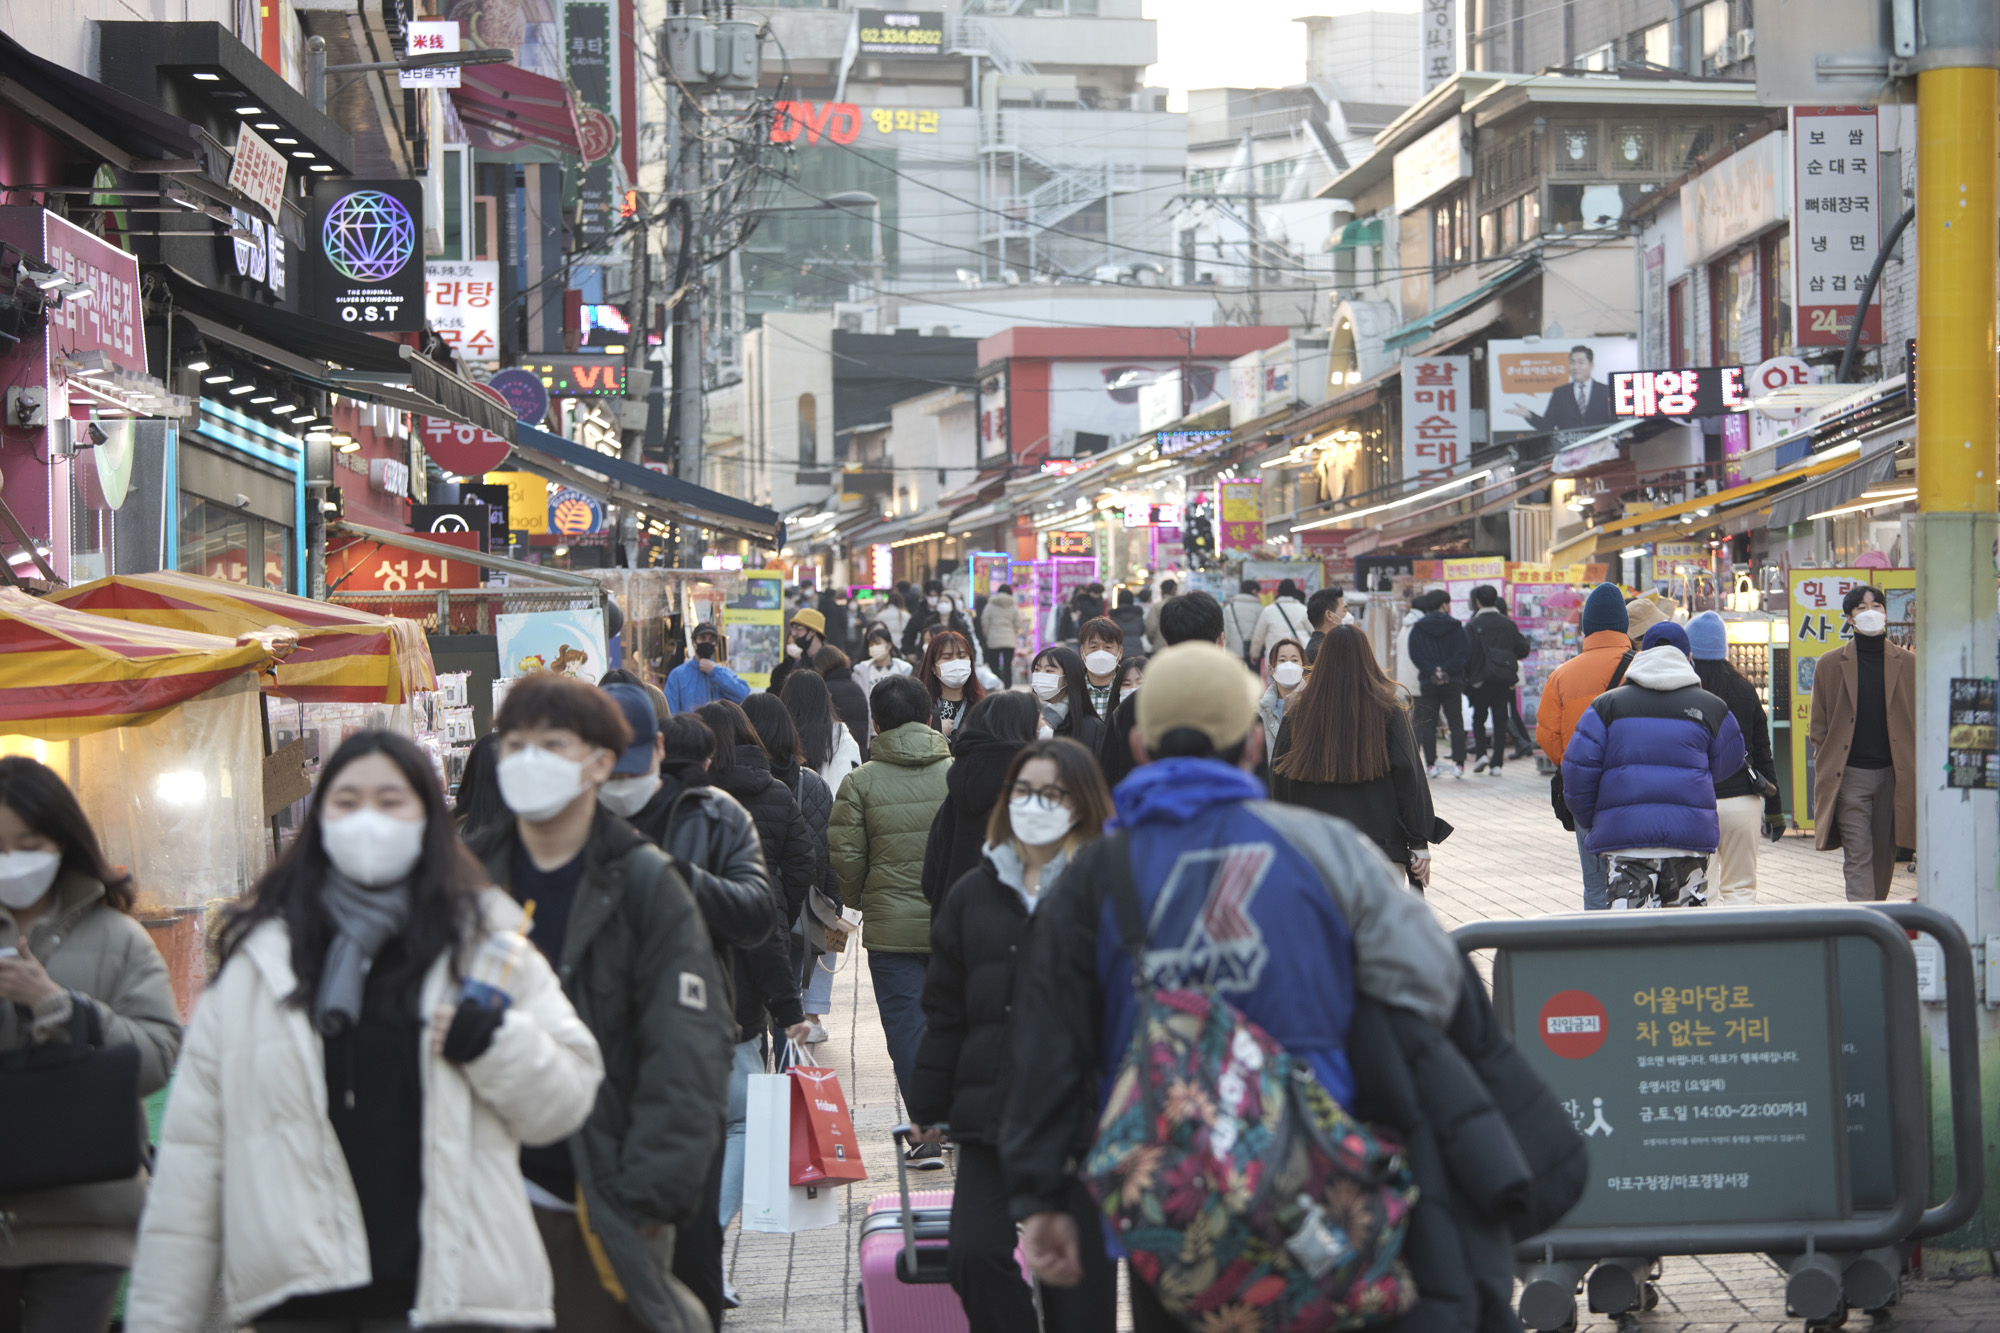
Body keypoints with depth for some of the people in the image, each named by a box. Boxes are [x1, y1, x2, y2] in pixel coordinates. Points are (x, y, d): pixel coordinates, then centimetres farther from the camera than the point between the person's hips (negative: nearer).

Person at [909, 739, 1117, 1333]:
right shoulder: (973, 894, 12)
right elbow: (943, 1011, 16)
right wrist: (930, 1106, 14)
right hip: (990, 1113, 4)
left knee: (1079, 1272, 2)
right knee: (975, 1253, -11)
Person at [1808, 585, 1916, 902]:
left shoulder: (1907, 663, 7)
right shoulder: (1830, 665, 4)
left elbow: (1919, 722, 10)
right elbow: (1819, 727, 7)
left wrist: (1917, 774, 2)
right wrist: (1825, 774, -2)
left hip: (1893, 776, 2)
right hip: (1849, 777, -2)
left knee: (1883, 857, 8)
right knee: (1857, 858, -9)